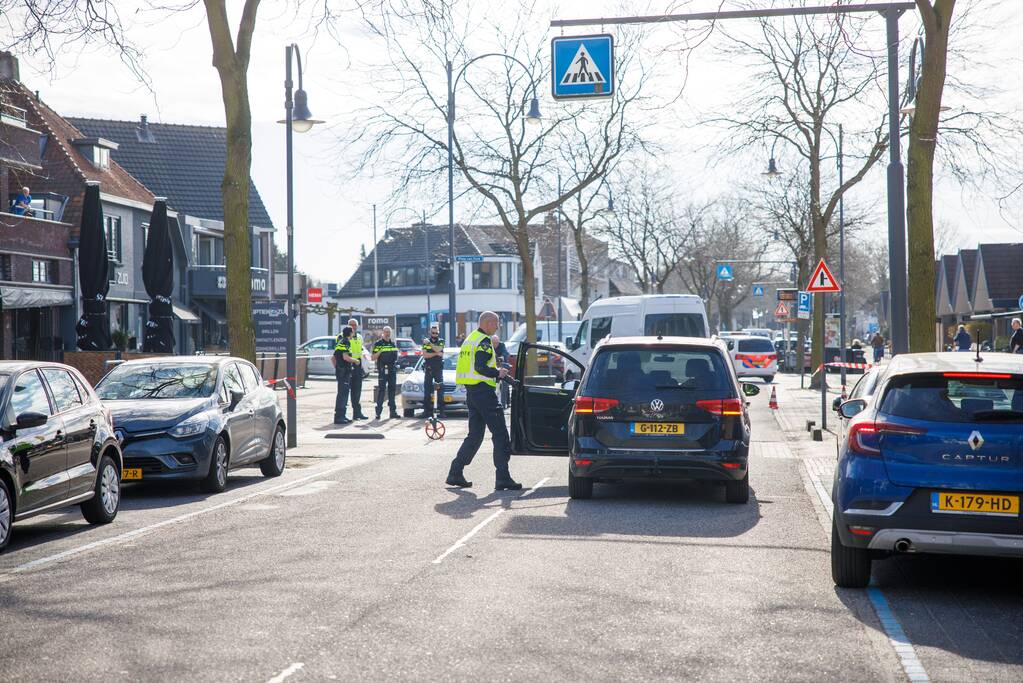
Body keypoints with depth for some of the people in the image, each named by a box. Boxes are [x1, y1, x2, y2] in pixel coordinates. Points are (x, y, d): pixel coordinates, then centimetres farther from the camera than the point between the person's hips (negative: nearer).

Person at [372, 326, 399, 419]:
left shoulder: (393, 343, 16)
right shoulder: (378, 343, -2)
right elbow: (373, 358, -6)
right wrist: (380, 351, -20)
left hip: (392, 369, 6)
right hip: (383, 370, -6)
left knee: (392, 390, 8)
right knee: (381, 390, -9)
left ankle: (393, 411, 12)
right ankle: (378, 412, -8)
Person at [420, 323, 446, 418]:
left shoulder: (441, 341, 8)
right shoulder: (425, 341, 9)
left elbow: (438, 349, -12)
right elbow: (424, 355, -3)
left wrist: (429, 343, -12)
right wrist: (436, 354, -10)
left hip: (438, 369, -1)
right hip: (428, 369, 1)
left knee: (440, 389, -6)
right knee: (427, 389, 0)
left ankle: (441, 410, -7)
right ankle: (426, 410, 1)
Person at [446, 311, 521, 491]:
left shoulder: (471, 339, 19)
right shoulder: (484, 341, -12)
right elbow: (480, 367, -23)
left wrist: (495, 371, 15)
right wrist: (498, 373, -9)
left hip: (471, 392, 10)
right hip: (483, 391, -10)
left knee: (475, 435, 15)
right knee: (500, 434, -6)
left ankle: (455, 473, 13)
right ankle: (503, 478, -8)